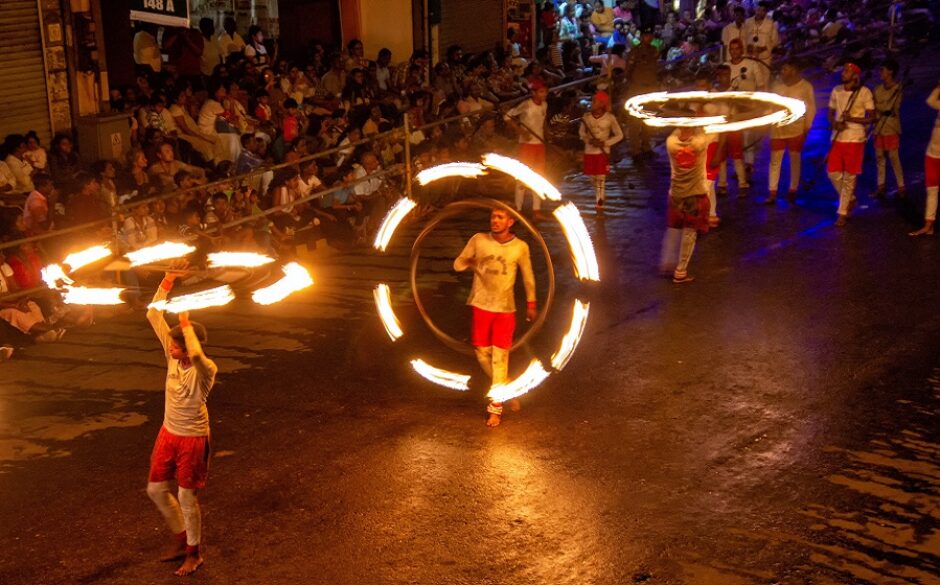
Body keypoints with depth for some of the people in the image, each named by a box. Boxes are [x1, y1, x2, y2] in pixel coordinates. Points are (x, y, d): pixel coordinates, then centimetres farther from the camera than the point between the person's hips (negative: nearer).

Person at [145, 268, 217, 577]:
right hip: (168, 433, 7)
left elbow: (196, 355, -51)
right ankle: (181, 539, 37)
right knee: (155, 490, 17)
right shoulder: (173, 356, -7)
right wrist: (165, 285, -18)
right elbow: (153, 316, -7)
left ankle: (194, 554, 25)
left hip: (192, 439, -7)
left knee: (187, 498, 5)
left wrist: (186, 322, -38)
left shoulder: (206, 369, -25)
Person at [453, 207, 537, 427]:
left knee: (499, 356, -3)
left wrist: (531, 304, 11)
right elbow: (458, 264, 4)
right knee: (482, 353, 7)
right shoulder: (478, 240, -5)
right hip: (481, 305, 2)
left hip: (505, 309, -2)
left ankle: (496, 407, 5)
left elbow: (528, 276, 7)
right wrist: (476, 262, -12)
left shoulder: (520, 247, -6)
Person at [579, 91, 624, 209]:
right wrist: (589, 140, -11)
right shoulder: (587, 116, -3)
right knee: (593, 178, 12)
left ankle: (599, 204, 3)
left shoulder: (610, 118, -11)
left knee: (601, 179, -4)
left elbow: (619, 135, -2)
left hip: (603, 153, -3)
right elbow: (581, 132, 10)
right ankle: (601, 196, 35)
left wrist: (605, 143, -15)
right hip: (589, 152, 4)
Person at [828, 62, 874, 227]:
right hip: (837, 138, 4)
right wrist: (834, 123, -8)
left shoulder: (864, 92, -9)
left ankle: (842, 213, 11)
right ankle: (849, 198, 30)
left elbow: (870, 118, -7)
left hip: (855, 139, -4)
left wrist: (852, 119, -22)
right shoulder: (836, 91, 5)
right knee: (833, 173, 3)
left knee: (849, 177, 1)